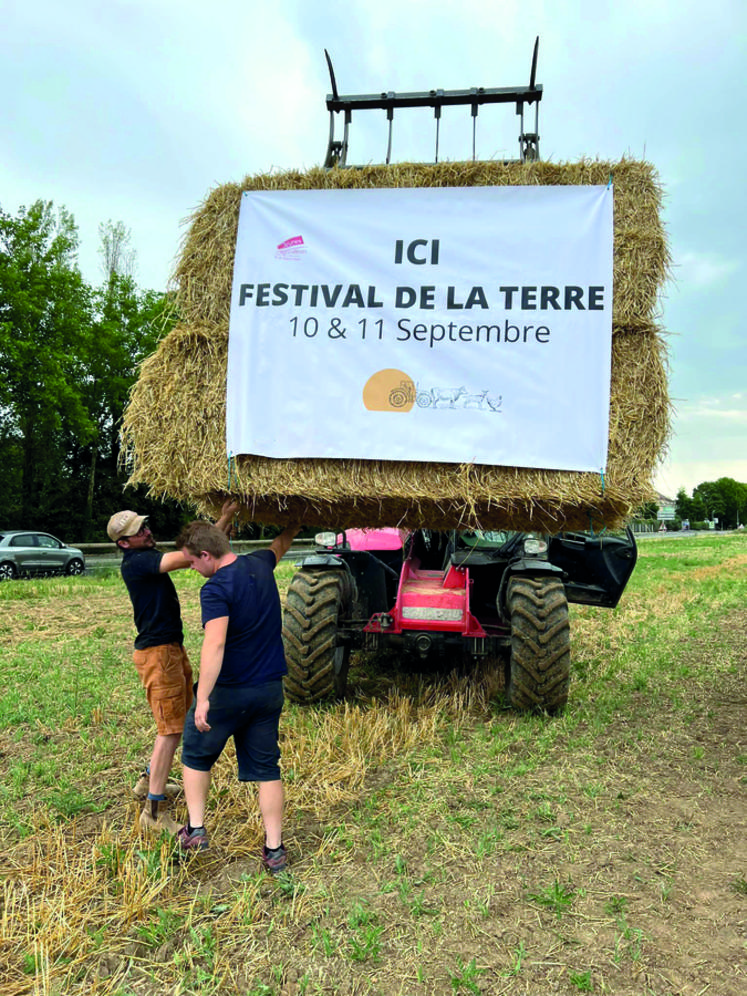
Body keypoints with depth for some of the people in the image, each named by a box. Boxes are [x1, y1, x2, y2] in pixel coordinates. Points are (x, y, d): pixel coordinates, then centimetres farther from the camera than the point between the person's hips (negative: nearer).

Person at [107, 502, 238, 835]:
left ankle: (149, 781, 36)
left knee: (178, 719, 21)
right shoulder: (135, 562, -18)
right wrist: (222, 523, -25)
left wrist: (224, 527, -5)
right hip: (157, 652, -10)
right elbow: (186, 557, -29)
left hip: (172, 647, 10)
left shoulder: (149, 556, 12)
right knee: (171, 728, -8)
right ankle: (154, 810, -1)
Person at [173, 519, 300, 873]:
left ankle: (195, 830, 25)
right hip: (270, 688, 6)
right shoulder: (259, 564, 2)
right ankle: (274, 850, 16)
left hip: (228, 691, -6)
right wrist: (294, 526, 45)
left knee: (195, 755, 20)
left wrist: (202, 698, -33)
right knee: (265, 768, 13)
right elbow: (280, 545, 25)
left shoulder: (216, 589, -20)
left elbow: (215, 643, -32)